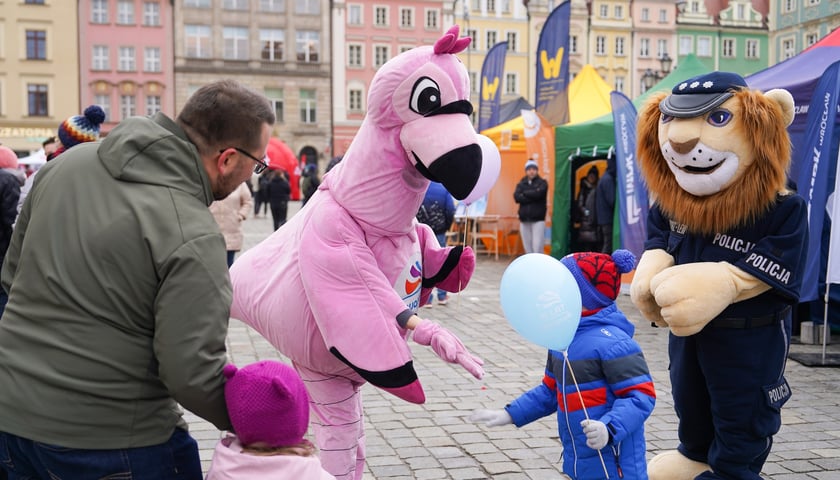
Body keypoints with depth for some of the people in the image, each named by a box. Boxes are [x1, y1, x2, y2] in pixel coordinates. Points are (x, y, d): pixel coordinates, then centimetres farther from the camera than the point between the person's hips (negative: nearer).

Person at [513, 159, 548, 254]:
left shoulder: (542, 183, 3)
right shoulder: (521, 184, 12)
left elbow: (538, 193, -17)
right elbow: (516, 197, -6)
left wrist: (525, 193, -3)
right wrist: (532, 197, -13)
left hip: (538, 220, -4)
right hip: (524, 220, 4)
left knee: (537, 247, -11)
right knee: (527, 247, 7)